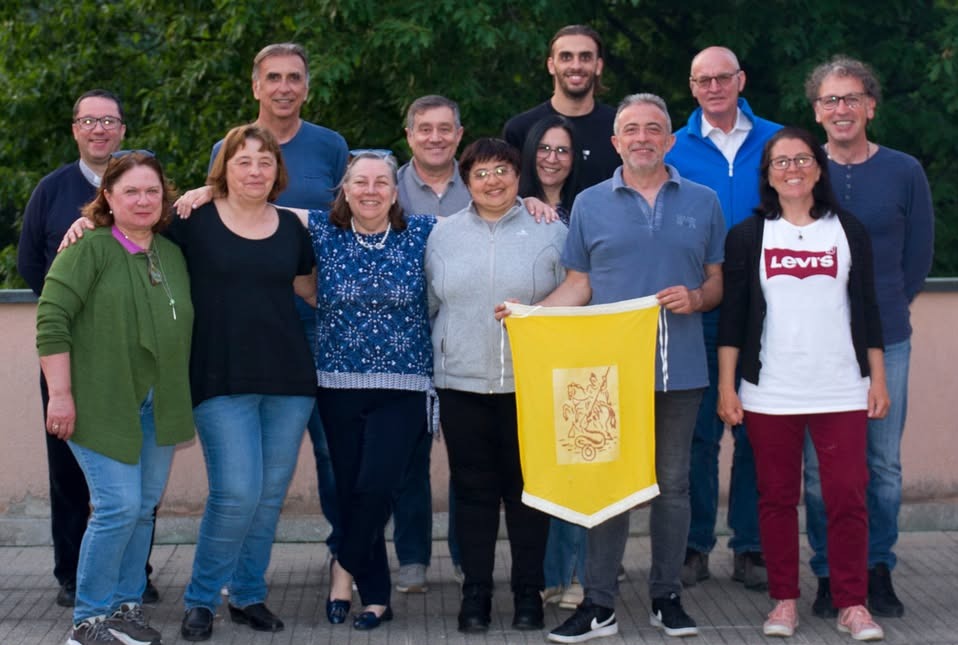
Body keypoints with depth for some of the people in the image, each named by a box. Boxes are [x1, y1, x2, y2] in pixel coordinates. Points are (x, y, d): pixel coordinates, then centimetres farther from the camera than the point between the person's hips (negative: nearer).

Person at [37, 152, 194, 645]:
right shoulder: (89, 250, -9)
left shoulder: (173, 255, 11)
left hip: (157, 406, 6)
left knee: (145, 507, 9)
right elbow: (52, 320, -14)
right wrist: (60, 394, -18)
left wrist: (181, 398, 15)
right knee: (119, 506, -10)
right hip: (103, 402, -6)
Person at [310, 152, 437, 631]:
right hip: (339, 387, 2)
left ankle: (345, 569, 13)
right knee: (349, 491, 4)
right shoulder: (322, 231, 4)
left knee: (376, 487, -14)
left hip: (403, 388, -2)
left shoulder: (422, 232, 1)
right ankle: (375, 596, 21)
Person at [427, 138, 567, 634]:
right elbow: (432, 307, 15)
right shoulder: (444, 234, 9)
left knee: (526, 489, 5)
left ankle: (528, 592, 15)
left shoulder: (549, 233, 2)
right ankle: (475, 593, 14)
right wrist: (444, 354, 11)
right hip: (462, 386, 2)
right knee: (473, 490, 6)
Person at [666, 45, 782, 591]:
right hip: (697, 313, -1)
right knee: (700, 431, 3)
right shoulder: (676, 150, 4)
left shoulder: (776, 142, 6)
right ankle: (695, 546, 14)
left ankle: (751, 547, 14)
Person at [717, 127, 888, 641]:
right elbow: (732, 316, 3)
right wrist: (726, 387, -2)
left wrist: (878, 379, 5)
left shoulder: (849, 231, 7)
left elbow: (867, 310, 9)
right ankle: (784, 600, 17)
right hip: (769, 393, 0)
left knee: (847, 497, -2)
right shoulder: (747, 236, 4)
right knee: (777, 497, 6)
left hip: (841, 391, 0)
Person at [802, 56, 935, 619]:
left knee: (885, 466, 6)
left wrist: (884, 309, 9)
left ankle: (880, 572, 20)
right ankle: (829, 575, 15)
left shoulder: (905, 172, 2)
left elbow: (919, 256, 9)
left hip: (886, 340, 1)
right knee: (819, 467, 2)